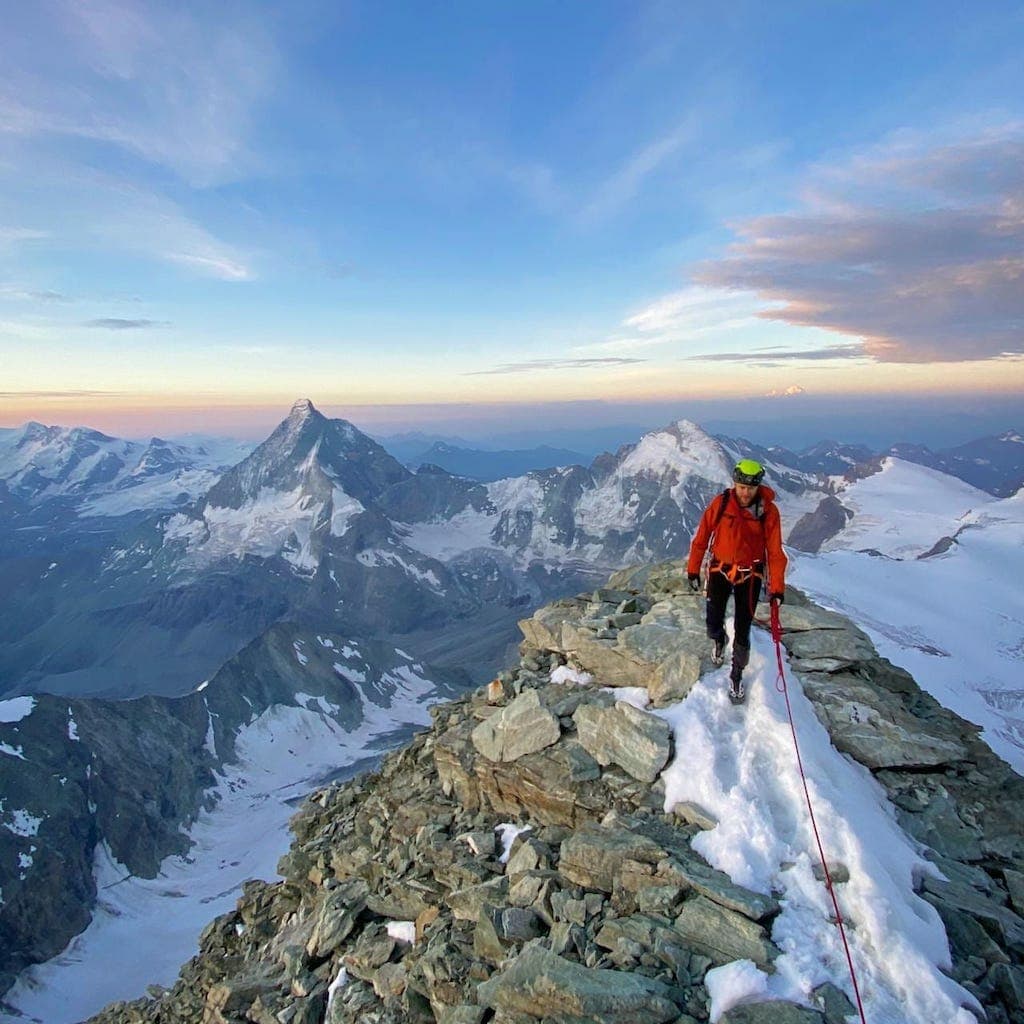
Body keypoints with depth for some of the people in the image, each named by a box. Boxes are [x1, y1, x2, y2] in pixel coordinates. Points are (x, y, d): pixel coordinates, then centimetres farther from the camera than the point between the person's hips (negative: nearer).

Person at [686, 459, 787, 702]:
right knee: (714, 625, 5)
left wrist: (777, 587, -8)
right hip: (720, 570, 1)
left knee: (742, 631, 4)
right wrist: (693, 570, 1)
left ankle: (737, 676, 25)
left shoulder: (768, 511, -12)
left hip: (749, 575, 0)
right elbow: (701, 538, -3)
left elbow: (775, 551, -7)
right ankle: (718, 640, 42)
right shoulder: (720, 503, -12)